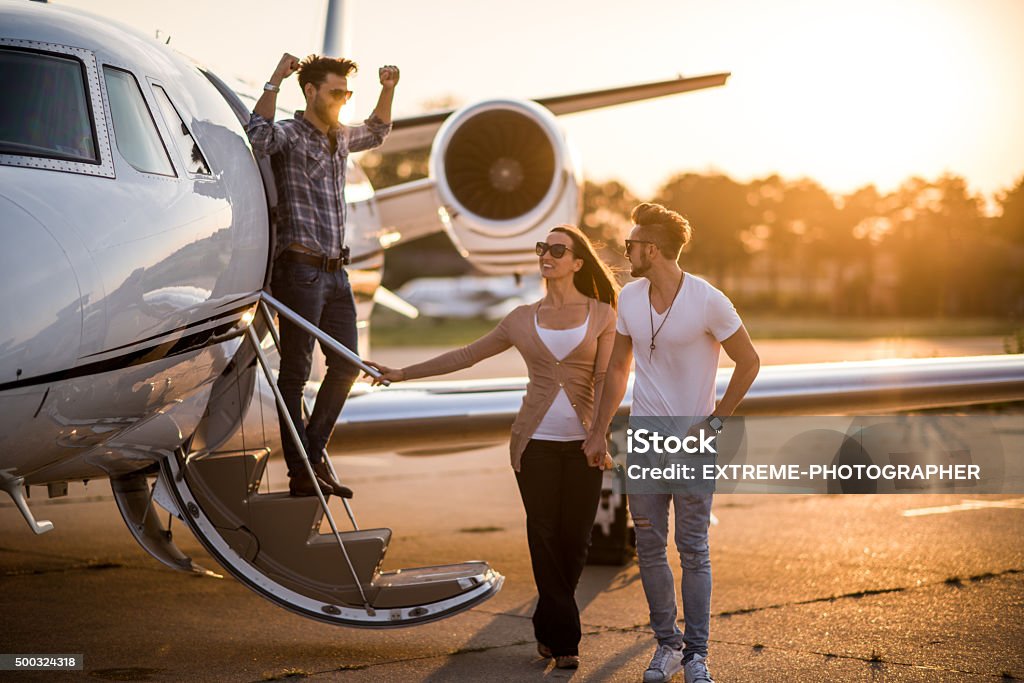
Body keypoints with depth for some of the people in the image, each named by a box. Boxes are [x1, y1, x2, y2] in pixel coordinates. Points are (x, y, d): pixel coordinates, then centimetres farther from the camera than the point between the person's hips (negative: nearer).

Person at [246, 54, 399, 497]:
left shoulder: (340, 138, 17)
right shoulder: (289, 135, -6)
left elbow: (376, 133, 37)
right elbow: (258, 136, -29)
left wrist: (388, 90, 22)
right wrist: (275, 80, -29)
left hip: (335, 271, 8)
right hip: (300, 266, -8)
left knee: (346, 367, 11)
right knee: (296, 371, -4)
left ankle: (314, 455, 21)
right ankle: (300, 473, -1)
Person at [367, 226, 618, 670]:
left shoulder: (602, 314, 5)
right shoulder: (523, 320, 11)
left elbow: (604, 380, -3)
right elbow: (465, 356, 19)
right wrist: (402, 373, 19)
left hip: (583, 442, -1)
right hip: (536, 441, 1)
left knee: (574, 538, -1)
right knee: (545, 536, -3)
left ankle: (548, 627, 20)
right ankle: (564, 638, 8)